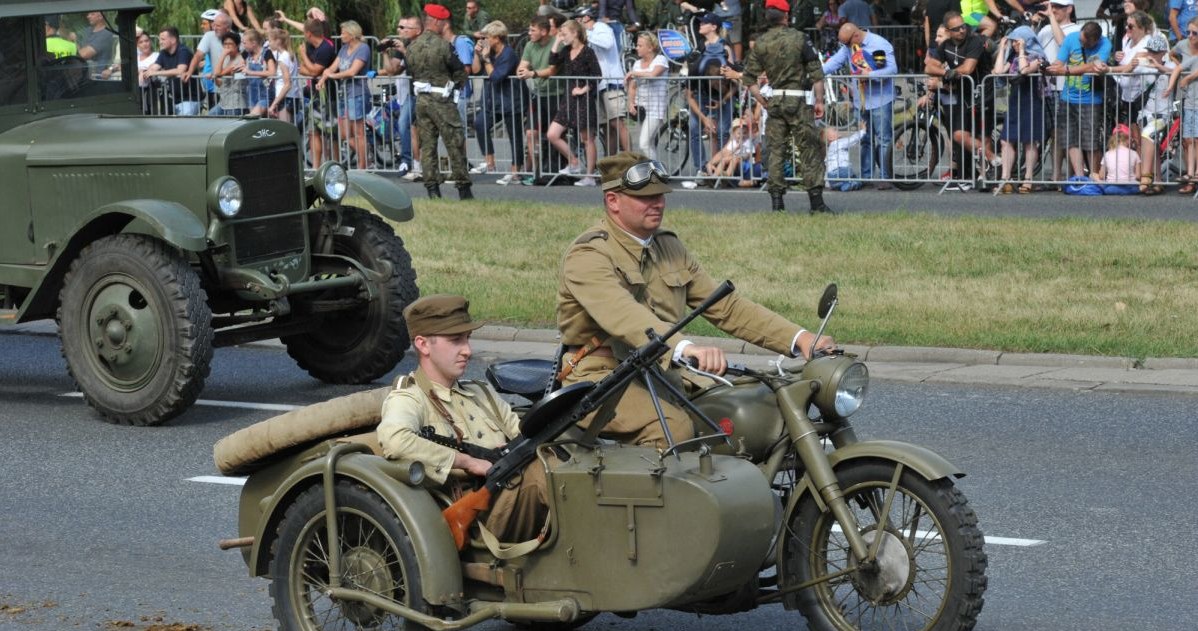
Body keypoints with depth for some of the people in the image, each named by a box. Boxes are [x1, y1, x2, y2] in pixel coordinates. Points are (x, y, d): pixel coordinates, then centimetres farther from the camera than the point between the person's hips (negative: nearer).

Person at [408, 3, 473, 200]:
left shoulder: (412, 46, 4)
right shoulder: (443, 45, -15)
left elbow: (410, 71, 12)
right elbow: (460, 71, -8)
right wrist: (457, 85, 13)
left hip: (421, 100, 6)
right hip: (441, 101, -6)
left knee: (427, 145, 9)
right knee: (455, 144, 1)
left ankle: (432, 187, 7)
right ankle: (463, 187, 4)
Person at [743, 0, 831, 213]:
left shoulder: (759, 43, 2)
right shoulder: (799, 38, -5)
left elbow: (749, 79, 3)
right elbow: (816, 73, -7)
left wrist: (763, 102, 11)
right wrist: (819, 101, -1)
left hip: (774, 101, 3)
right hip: (798, 100, -3)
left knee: (775, 151, 8)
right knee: (809, 150, 1)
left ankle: (776, 201, 5)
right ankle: (816, 202, -2)